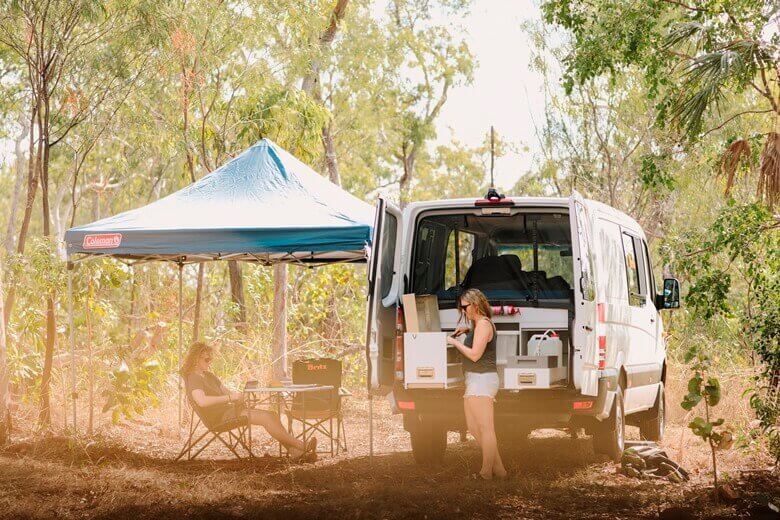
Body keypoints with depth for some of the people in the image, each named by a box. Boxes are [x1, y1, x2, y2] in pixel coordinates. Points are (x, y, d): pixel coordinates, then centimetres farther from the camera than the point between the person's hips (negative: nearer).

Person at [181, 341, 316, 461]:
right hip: (219, 417, -9)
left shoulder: (209, 376, 22)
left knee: (272, 416, -8)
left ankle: (296, 453, -17)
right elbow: (202, 401, -28)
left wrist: (236, 395, -2)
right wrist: (230, 398, -26)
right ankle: (300, 446, -19)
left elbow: (225, 390, 23)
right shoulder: (193, 378, -10)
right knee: (266, 418, -21)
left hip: (230, 409, 9)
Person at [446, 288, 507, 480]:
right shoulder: (478, 324, 16)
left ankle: (487, 472, -5)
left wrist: (455, 342, -9)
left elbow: (474, 354, -21)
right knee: (473, 427, 12)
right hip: (474, 380, 11)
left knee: (486, 429, -7)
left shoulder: (483, 324, -14)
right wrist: (467, 330, 22)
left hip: (482, 380, -11)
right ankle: (497, 468, 14)